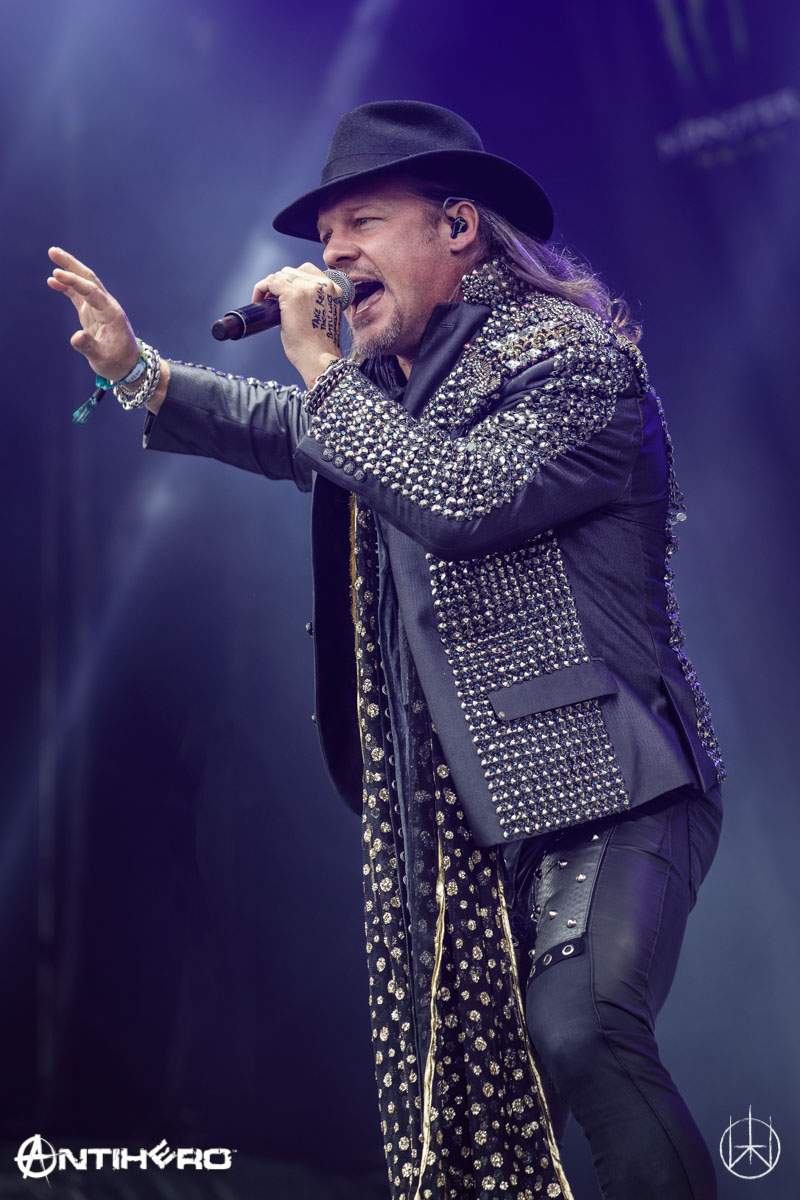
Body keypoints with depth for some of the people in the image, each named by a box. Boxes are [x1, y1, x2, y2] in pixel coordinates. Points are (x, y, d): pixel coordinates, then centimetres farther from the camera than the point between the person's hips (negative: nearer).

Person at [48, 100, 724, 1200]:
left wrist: (326, 365, -14)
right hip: (457, 815, 8)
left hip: (603, 791, -7)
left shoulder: (571, 351, -9)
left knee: (577, 1037, -28)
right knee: (456, 1107, 7)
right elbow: (284, 431, 37)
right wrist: (139, 371, 26)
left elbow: (460, 499, -26)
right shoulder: (385, 385, 15)